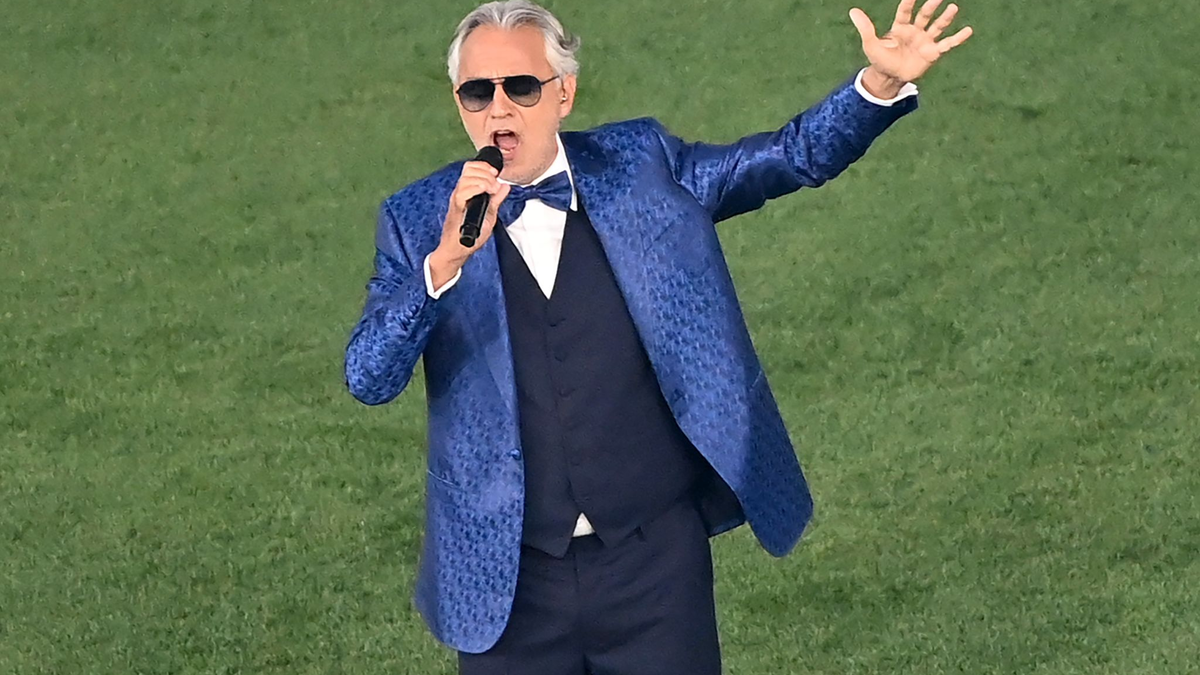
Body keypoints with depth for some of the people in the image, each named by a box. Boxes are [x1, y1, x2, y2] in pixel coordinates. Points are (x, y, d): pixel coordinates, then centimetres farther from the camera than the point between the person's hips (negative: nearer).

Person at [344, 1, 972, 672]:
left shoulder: (640, 169, 3)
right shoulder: (418, 221, -1)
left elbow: (798, 156, 3)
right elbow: (369, 380, -12)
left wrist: (883, 83, -14)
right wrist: (446, 258, -26)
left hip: (656, 564, 0)